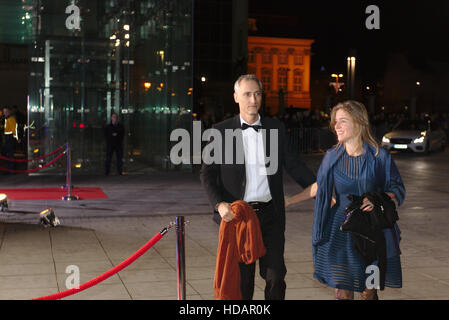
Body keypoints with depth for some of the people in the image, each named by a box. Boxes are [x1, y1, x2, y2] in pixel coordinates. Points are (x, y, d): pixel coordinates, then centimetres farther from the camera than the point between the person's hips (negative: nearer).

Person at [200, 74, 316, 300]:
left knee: (276, 277, 3)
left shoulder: (276, 128, 7)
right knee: (242, 281, 8)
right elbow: (207, 173, 0)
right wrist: (219, 204, -15)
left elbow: (291, 163, 14)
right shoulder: (221, 131, 0)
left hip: (270, 214, 2)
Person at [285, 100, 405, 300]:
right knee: (342, 292, 3)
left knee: (369, 292, 8)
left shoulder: (380, 157, -6)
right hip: (341, 230, 2)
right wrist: (289, 201, 14)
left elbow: (398, 191, 1)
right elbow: (320, 186, 16)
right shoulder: (332, 157, 2)